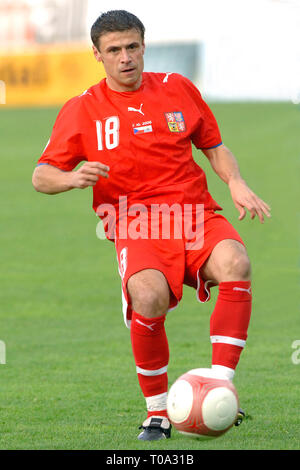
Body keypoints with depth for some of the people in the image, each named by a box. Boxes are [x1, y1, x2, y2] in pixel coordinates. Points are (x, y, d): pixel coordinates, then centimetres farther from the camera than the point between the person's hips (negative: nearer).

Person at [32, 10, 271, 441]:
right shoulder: (82, 110, 7)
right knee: (148, 296, -34)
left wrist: (236, 183, 2)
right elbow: (41, 177, 7)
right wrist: (73, 178, -16)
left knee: (235, 263, -32)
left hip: (197, 217, 2)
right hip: (137, 228, -2)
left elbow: (215, 147, 22)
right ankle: (157, 413, -15)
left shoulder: (178, 89, 12)